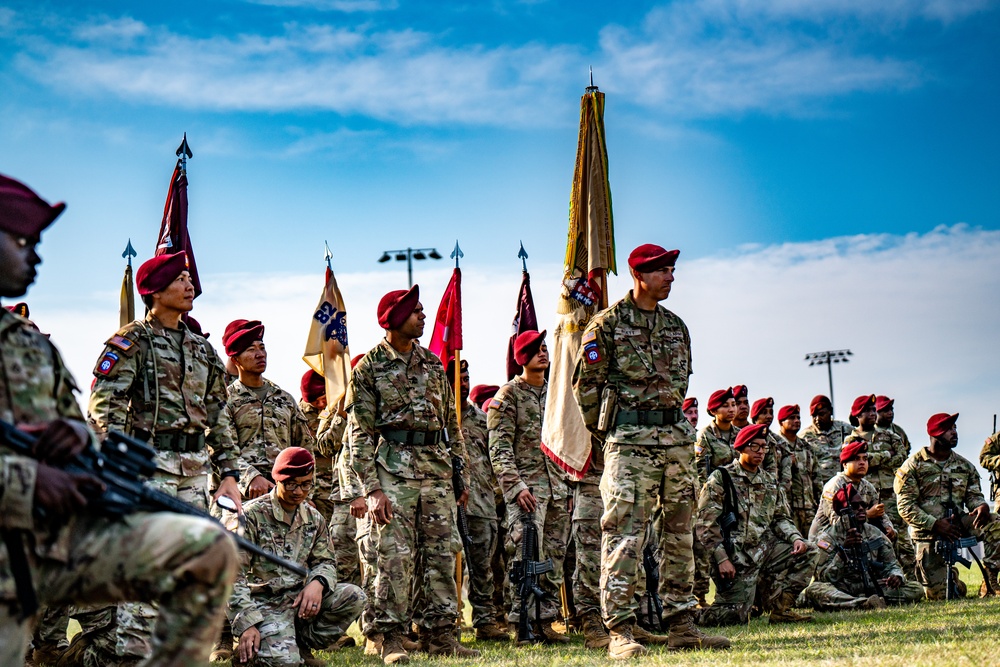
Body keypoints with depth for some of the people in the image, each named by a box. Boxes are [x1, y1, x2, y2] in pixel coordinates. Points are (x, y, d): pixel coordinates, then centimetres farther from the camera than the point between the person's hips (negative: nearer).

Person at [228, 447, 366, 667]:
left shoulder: (314, 518, 9)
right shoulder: (253, 515, -9)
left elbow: (325, 562, 15)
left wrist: (318, 583, -12)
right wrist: (247, 623, -20)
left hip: (301, 597, 6)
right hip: (265, 602, -6)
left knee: (354, 597, -17)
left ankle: (301, 646, -2)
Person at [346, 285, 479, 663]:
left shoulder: (433, 364, 15)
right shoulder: (369, 368, -1)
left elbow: (452, 423, 19)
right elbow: (359, 436, -5)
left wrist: (463, 473, 13)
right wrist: (372, 489, -13)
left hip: (436, 470, 5)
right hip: (393, 470, -5)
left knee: (441, 554, 5)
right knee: (395, 555, -8)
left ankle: (439, 634, 11)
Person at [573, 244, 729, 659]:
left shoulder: (676, 326, 16)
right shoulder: (608, 324, -3)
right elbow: (586, 384, -2)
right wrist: (607, 434, 2)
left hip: (677, 437, 7)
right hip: (630, 441, -6)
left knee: (680, 535, 8)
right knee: (624, 537, -9)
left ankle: (681, 625, 15)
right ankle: (620, 631, -7)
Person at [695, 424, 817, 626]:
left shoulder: (770, 482, 16)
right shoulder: (721, 479, -3)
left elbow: (780, 518, 18)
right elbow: (706, 523, -8)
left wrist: (796, 538, -4)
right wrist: (722, 559, -15)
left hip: (765, 548, 6)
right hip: (736, 556, -6)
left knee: (808, 553, -9)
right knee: (735, 617, -15)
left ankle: (779, 608, -3)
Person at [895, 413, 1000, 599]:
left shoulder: (965, 465, 9)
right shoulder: (912, 466, -4)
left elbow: (974, 495, 8)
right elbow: (906, 507, -9)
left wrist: (981, 506, -18)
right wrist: (935, 524, -21)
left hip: (958, 522, 3)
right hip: (928, 531, -3)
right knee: (937, 595, -7)